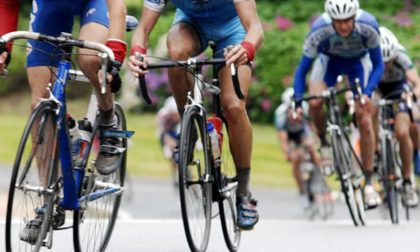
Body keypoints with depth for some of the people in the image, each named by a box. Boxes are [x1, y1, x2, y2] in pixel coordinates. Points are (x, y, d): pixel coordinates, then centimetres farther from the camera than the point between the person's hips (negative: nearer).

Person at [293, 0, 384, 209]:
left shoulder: (368, 26, -36)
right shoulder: (319, 30, -36)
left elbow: (378, 65, -23)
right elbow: (302, 69, -25)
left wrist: (367, 93, -38)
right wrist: (298, 103, -35)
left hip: (358, 61, 0)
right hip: (329, 59, 0)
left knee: (364, 121, -9)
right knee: (314, 103, -26)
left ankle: (369, 183, -1)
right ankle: (323, 142, 4)